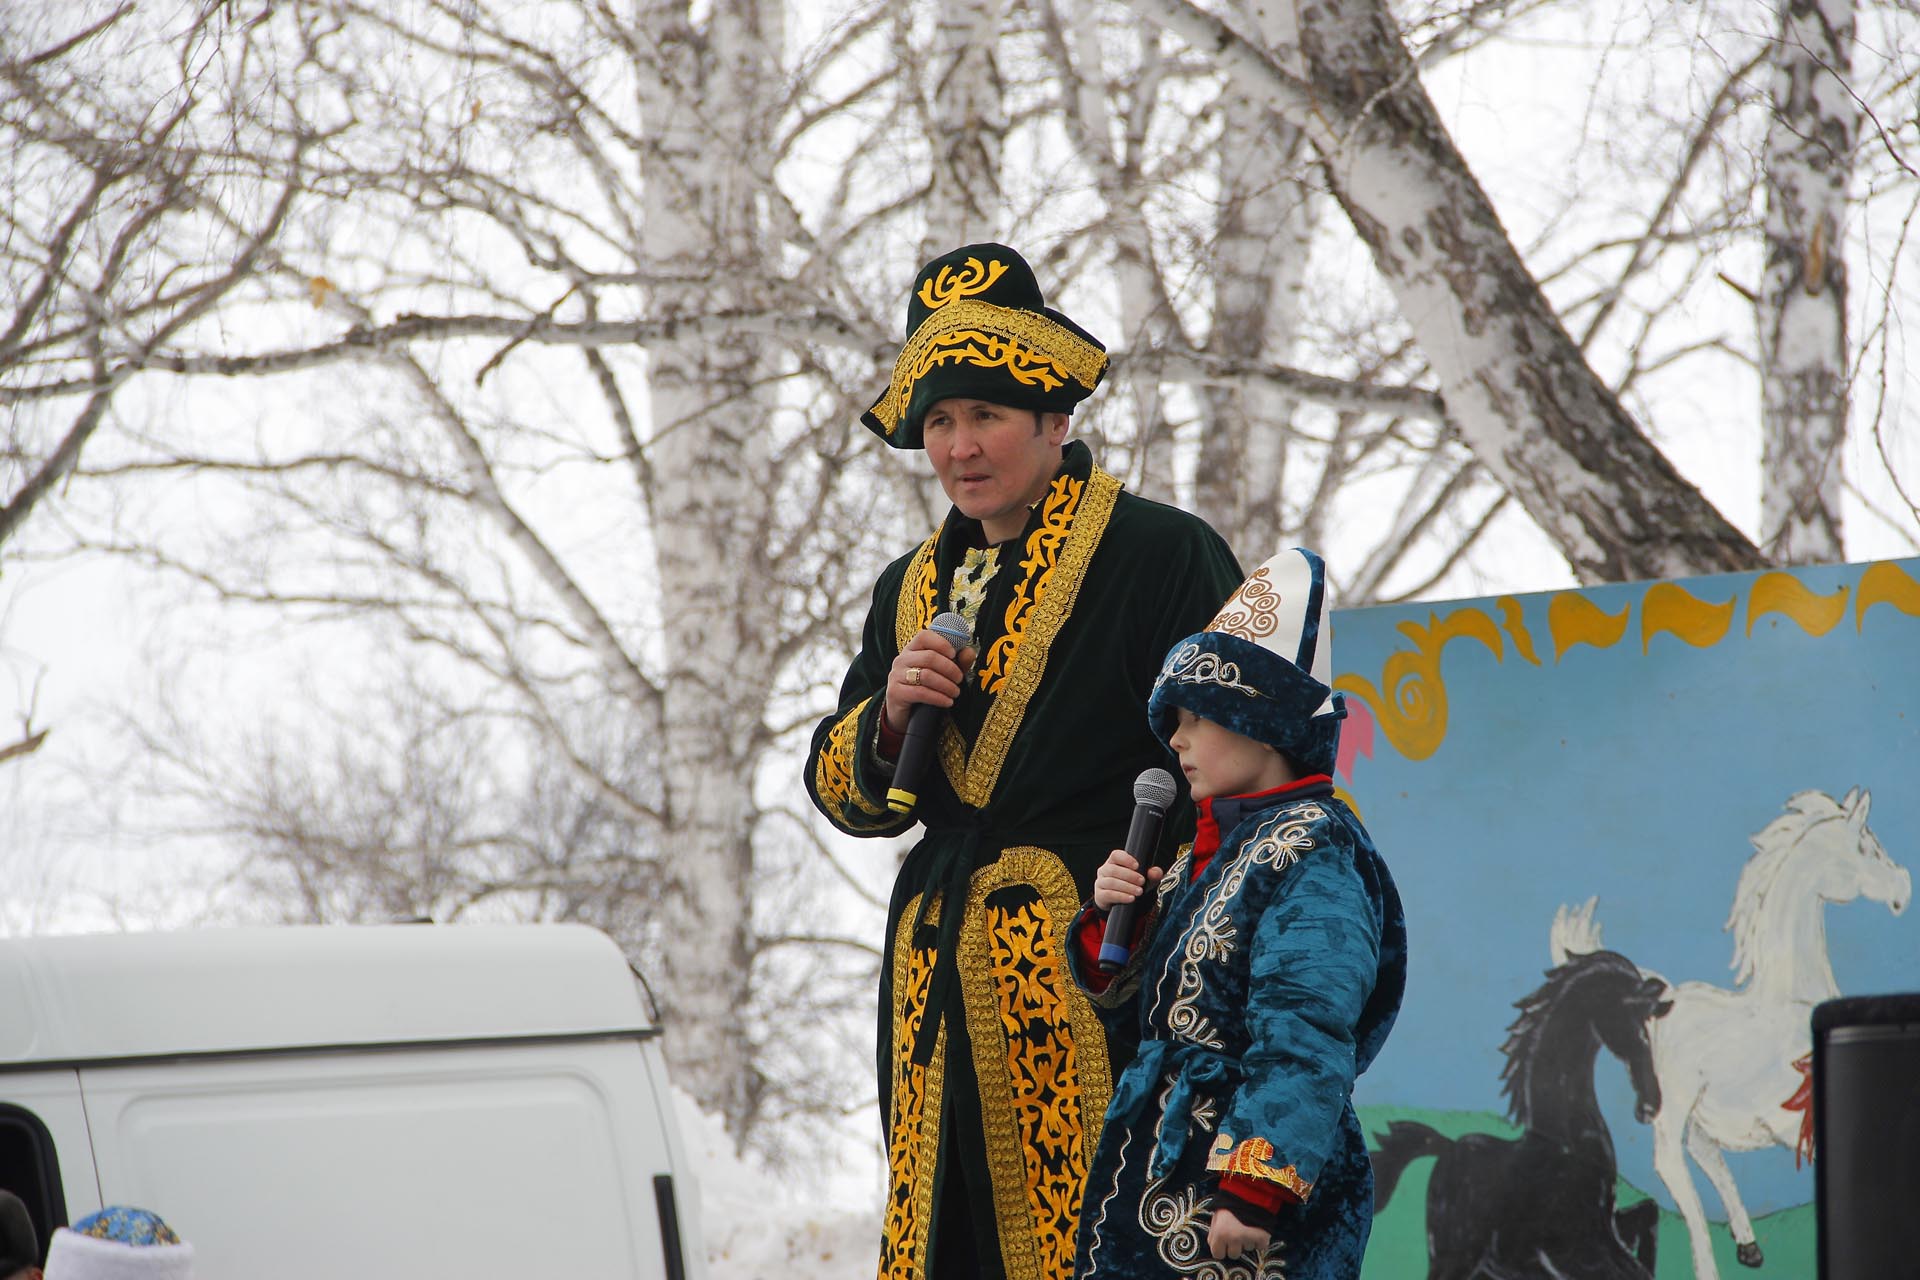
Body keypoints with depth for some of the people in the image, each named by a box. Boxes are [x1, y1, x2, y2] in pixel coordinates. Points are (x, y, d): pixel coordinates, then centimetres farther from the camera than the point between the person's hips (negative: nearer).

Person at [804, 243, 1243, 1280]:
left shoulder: (1162, 554, 1)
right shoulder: (910, 590, 20)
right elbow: (843, 794, 20)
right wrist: (891, 717, -1)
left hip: (1096, 974, -6)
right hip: (940, 979, 6)